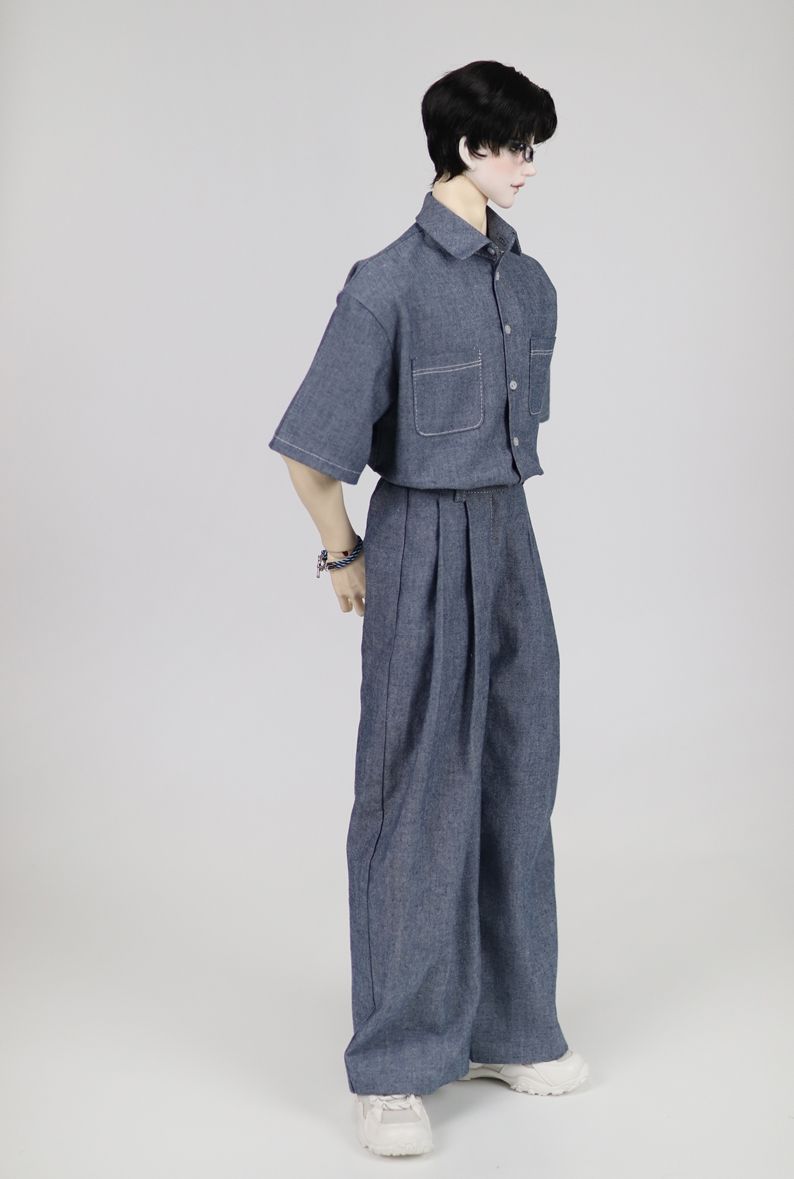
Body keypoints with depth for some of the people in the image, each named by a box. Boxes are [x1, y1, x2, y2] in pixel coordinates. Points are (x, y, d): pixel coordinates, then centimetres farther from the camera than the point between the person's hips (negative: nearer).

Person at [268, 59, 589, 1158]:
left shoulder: (529, 282, 7)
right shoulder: (391, 284, -15)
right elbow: (311, 455, -13)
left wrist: (495, 520, 18)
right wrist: (347, 558, -2)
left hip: (510, 538, 7)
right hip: (423, 543, -7)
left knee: (516, 786, 13)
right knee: (418, 799, -1)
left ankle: (506, 1027, 28)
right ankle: (392, 1068, 11)